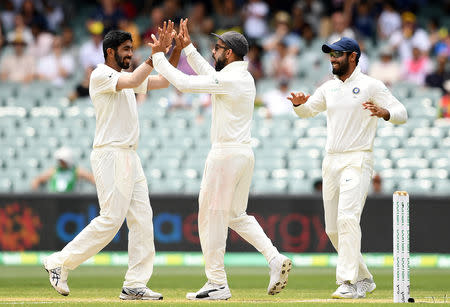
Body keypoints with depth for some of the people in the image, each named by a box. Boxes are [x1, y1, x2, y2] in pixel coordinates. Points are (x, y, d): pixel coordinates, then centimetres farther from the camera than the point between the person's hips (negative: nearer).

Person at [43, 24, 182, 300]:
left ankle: (135, 285, -2)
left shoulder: (124, 77, 21)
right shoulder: (101, 75, -7)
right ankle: (60, 263, -3)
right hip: (110, 155, -9)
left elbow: (163, 81, 21)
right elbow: (132, 81, -24)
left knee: (142, 218, 0)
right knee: (111, 218, -14)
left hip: (129, 158, 9)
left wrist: (176, 50, 9)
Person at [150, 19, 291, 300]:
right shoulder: (245, 78, 12)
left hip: (227, 154, -10)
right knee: (237, 215, 18)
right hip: (245, 153, 10)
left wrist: (158, 56, -6)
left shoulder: (230, 80, -17)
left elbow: (183, 82, -16)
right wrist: (188, 47, 26)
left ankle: (217, 284, 0)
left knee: (212, 216, -2)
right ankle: (275, 258, 3)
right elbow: (209, 74, 29)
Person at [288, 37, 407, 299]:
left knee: (347, 218, -23)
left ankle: (349, 283, -27)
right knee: (333, 228, 8)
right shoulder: (329, 88, 16)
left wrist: (384, 112, -31)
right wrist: (299, 103, 1)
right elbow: (307, 111, 25)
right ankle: (364, 279, 21)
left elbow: (402, 114, -8)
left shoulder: (371, 86, -3)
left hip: (358, 160, -7)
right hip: (331, 160, 7)